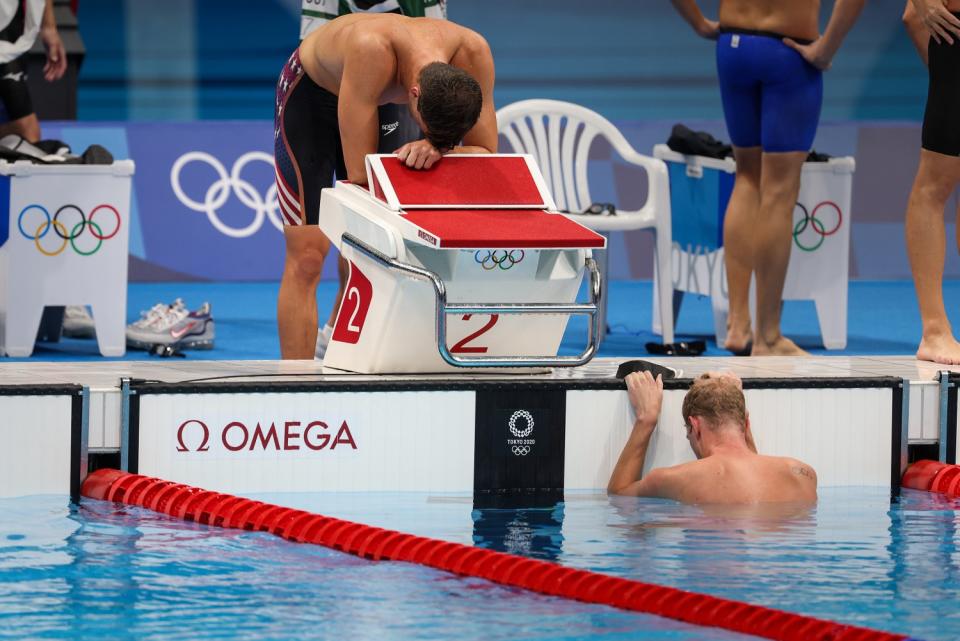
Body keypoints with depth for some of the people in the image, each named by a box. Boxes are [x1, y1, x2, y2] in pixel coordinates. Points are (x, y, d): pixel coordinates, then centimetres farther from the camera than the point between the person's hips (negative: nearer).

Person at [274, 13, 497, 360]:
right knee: (307, 257, -12)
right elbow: (359, 173, -41)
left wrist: (436, 148, -44)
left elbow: (486, 156, -25)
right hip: (309, 94, -5)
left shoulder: (473, 53, -32)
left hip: (378, 101, 5)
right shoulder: (370, 49, -46)